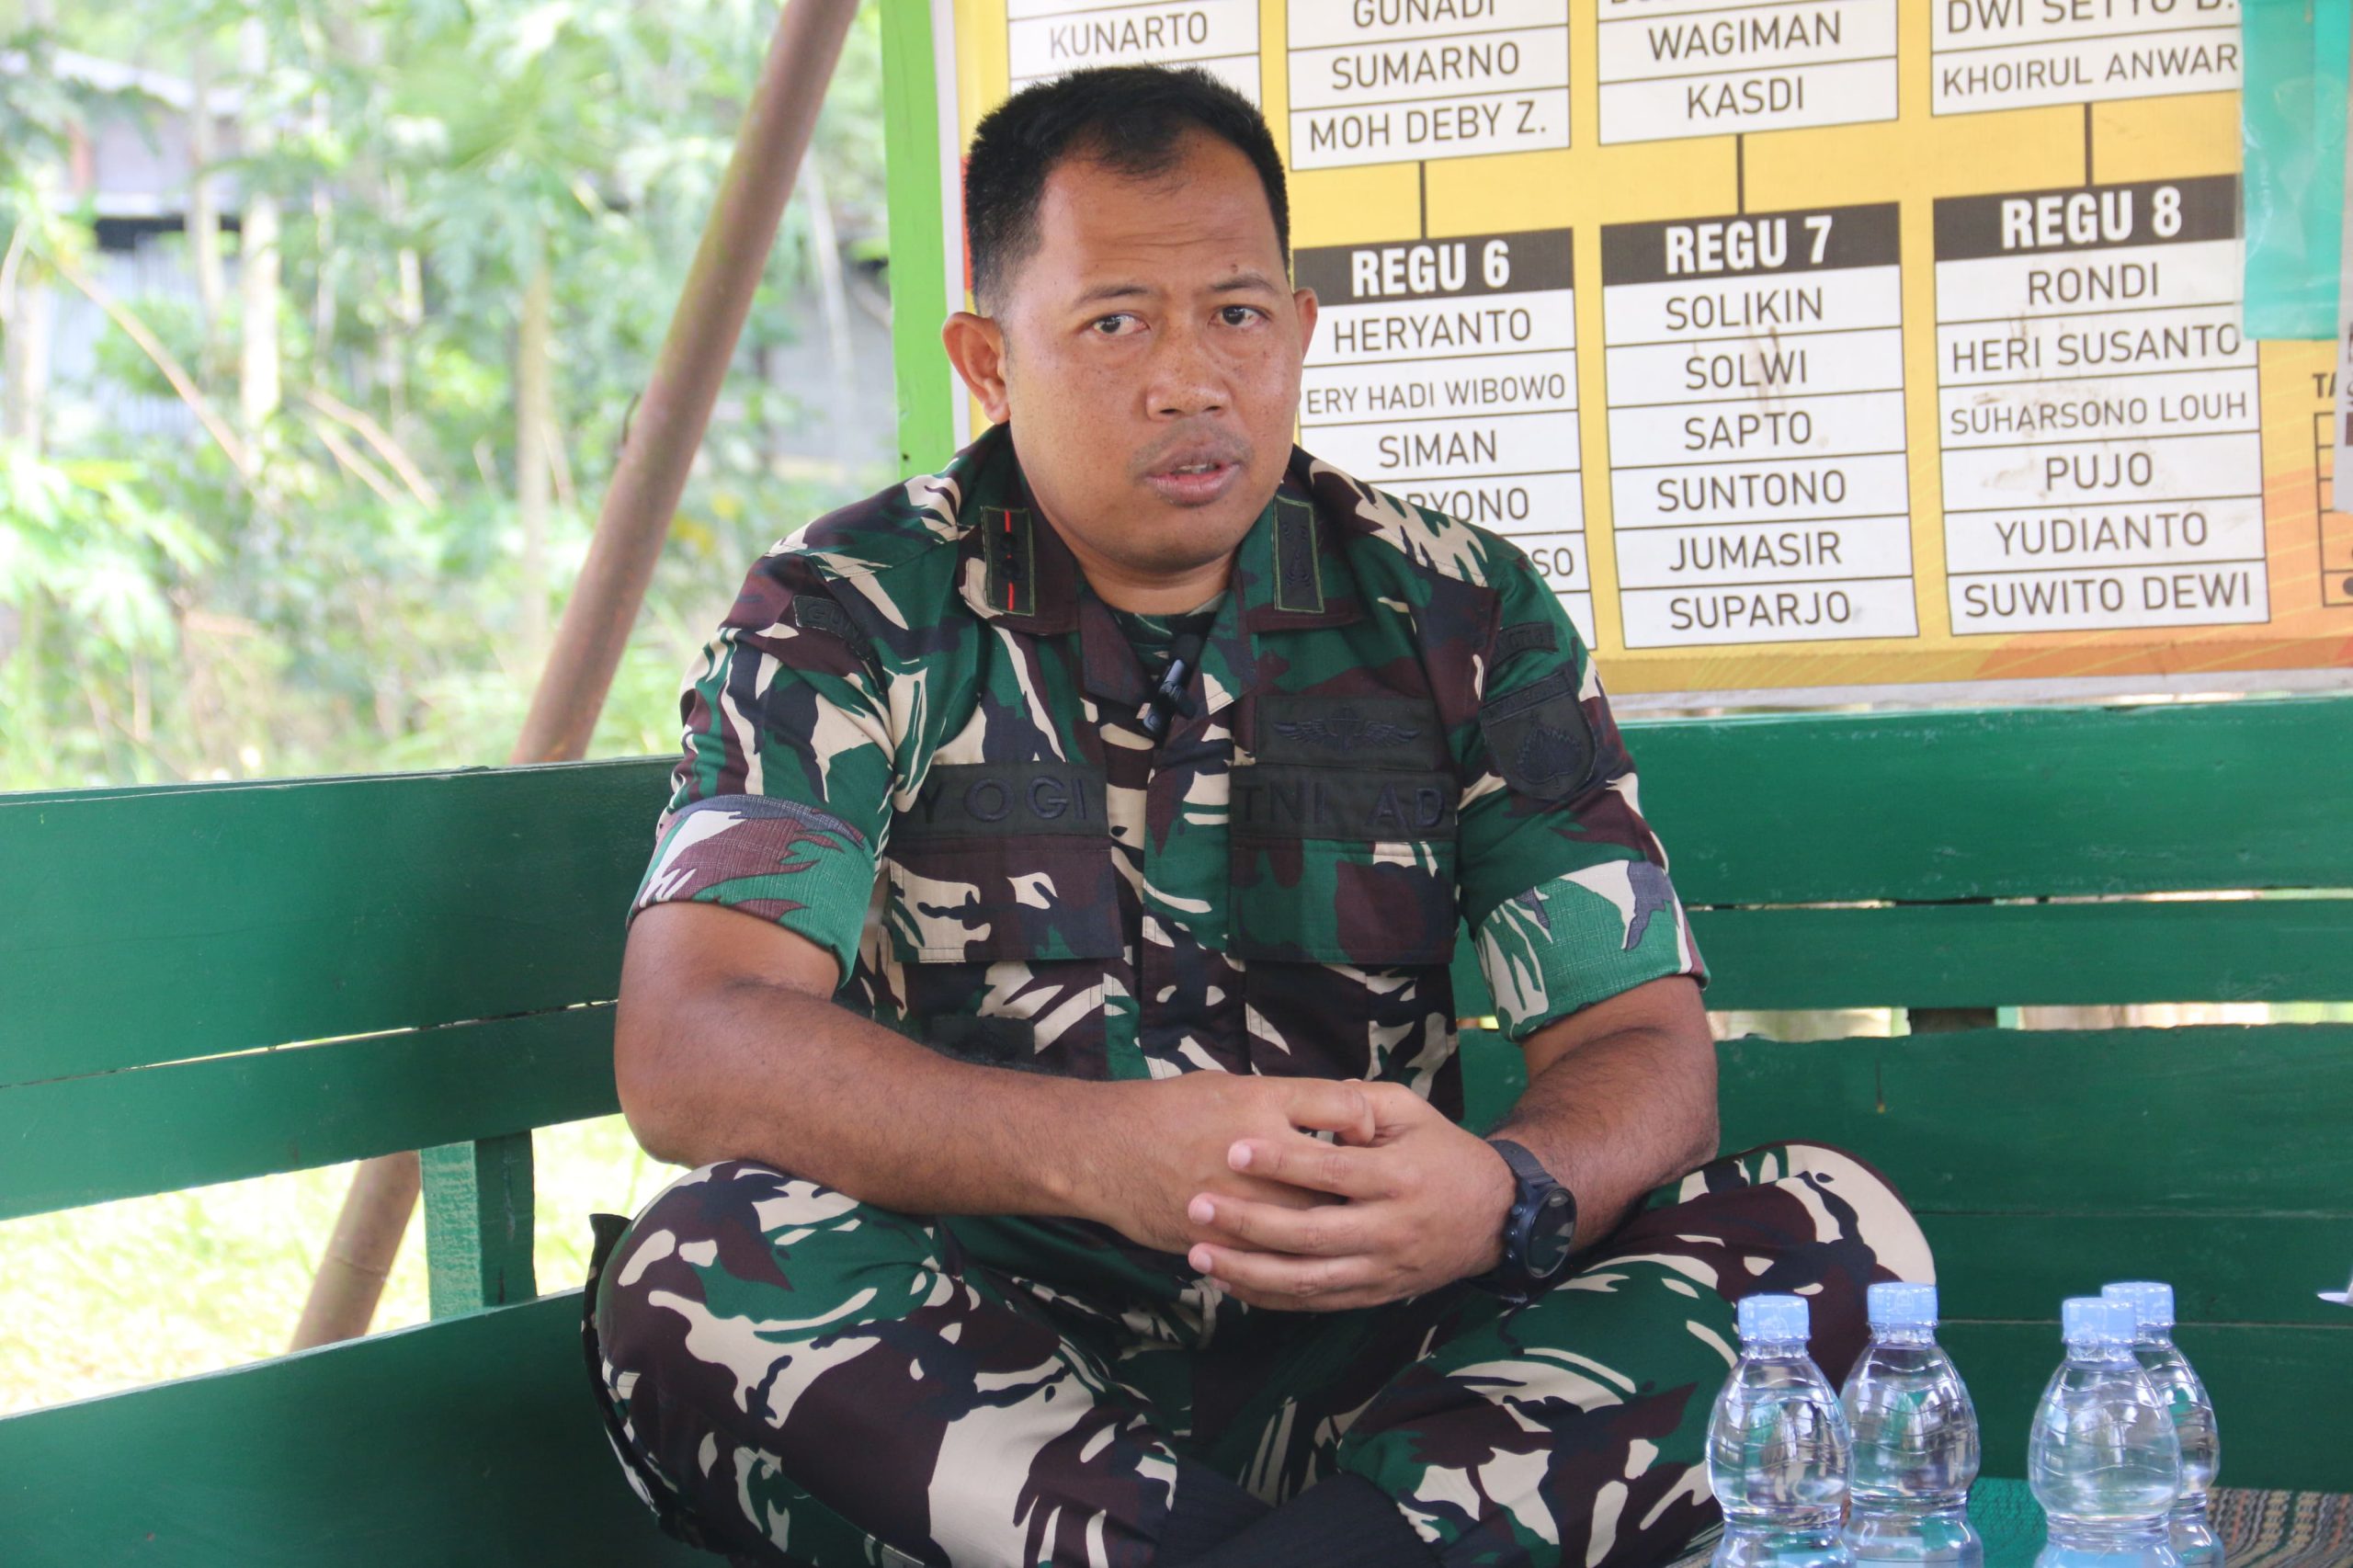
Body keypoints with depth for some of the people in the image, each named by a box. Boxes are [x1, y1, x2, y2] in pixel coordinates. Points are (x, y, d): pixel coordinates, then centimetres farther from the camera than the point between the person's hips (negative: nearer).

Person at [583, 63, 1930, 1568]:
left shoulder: (1463, 614, 7)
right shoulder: (844, 620, 0)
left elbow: (1643, 1049, 0)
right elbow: (686, 1053, -15)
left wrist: (1505, 1199, -26)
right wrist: (1101, 1150, -32)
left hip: (1372, 1348, 2)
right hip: (994, 1356, -2)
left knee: (1843, 1239, -19)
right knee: (694, 1276, -33)